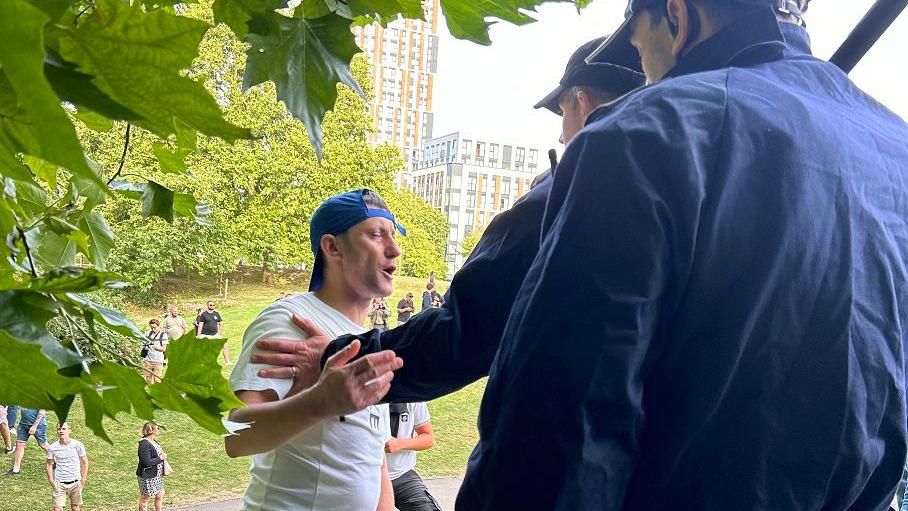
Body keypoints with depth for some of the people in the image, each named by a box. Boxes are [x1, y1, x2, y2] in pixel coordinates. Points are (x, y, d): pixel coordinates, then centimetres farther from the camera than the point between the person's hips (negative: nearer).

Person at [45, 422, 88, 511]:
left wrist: (83, 480, -3)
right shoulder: (52, 448, -6)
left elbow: (85, 462, 0)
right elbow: (49, 465, 6)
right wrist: (52, 481, -3)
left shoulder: (77, 445, -8)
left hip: (75, 483, 0)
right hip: (59, 483, 0)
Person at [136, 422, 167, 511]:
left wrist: (163, 455, 5)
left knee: (160, 495, 17)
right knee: (145, 498, 4)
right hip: (147, 476, -9)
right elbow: (147, 462, -26)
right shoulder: (144, 444, -22)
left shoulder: (153, 441, 8)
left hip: (157, 475, 9)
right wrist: (160, 458, -18)